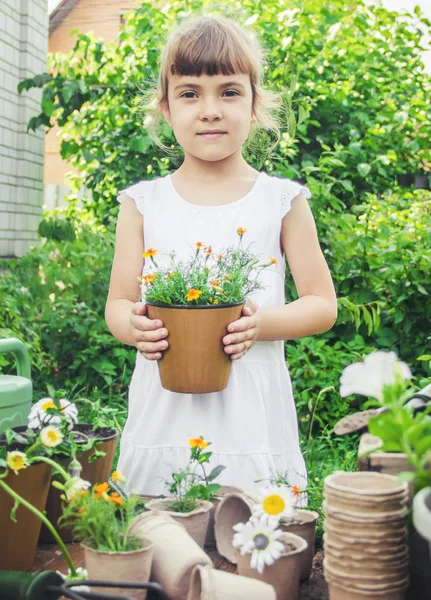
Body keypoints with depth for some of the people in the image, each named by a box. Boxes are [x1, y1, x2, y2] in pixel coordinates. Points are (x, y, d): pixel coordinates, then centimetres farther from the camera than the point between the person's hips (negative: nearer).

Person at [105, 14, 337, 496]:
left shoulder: (282, 200, 1)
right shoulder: (142, 203, 5)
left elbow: (323, 305, 2)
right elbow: (117, 304, 7)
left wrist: (263, 324, -16)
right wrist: (134, 326, -15)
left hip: (253, 419, -1)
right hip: (164, 416, 1)